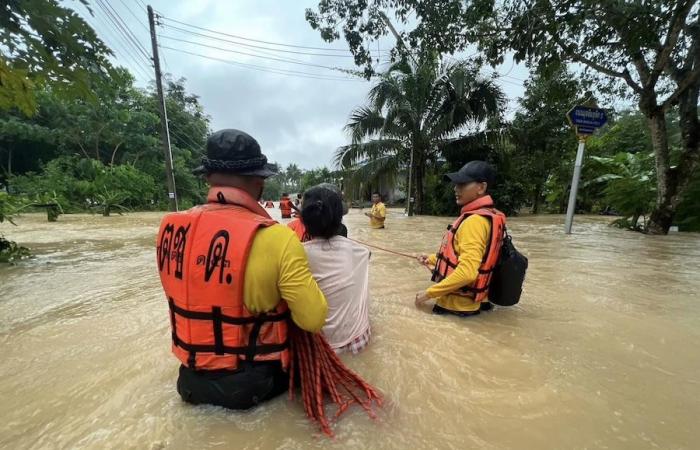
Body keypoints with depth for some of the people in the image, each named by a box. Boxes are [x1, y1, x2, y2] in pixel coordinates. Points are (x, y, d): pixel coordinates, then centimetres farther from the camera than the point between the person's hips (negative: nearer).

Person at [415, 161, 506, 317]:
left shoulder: (475, 220, -24)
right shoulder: (487, 215, 6)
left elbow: (467, 272, -30)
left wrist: (429, 293, -20)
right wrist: (432, 259, 10)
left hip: (458, 306, -8)